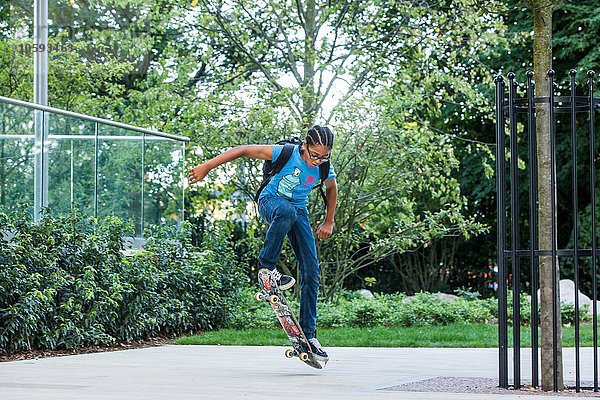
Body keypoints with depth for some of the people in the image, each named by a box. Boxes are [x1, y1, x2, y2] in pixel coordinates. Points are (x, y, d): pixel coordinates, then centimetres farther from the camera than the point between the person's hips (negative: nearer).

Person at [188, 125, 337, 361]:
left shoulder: (325, 169, -13)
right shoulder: (285, 153, -25)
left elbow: (331, 189, 12)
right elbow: (243, 150, -20)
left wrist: (329, 222, 18)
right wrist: (206, 167, -21)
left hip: (298, 211, 4)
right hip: (271, 200, -4)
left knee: (312, 272, -8)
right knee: (287, 211, -44)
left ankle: (308, 334, -1)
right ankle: (267, 266, -27)